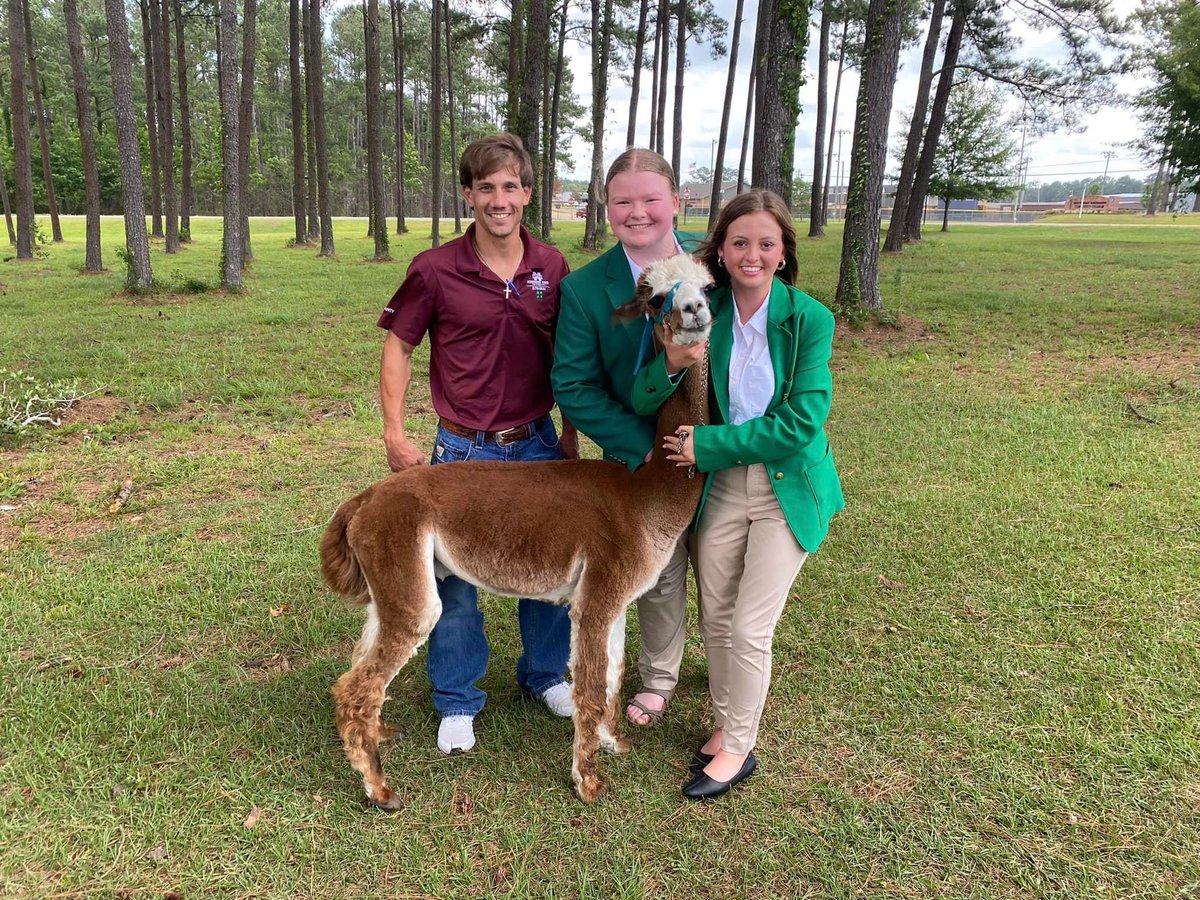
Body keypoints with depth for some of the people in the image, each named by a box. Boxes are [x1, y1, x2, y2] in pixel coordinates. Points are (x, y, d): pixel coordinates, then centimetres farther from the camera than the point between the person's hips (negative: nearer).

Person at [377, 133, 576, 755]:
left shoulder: (553, 268, 0)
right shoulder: (436, 270, -9)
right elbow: (398, 348, 0)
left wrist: (571, 435, 8)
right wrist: (395, 434, -7)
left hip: (538, 445, 3)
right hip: (465, 449, -3)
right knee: (456, 579, 8)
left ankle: (546, 673, 39)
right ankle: (456, 702, 28)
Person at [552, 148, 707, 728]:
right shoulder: (584, 289, -12)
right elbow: (573, 388, -12)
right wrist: (645, 447, -17)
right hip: (645, 463, -1)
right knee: (660, 576, 14)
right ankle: (658, 680, 39)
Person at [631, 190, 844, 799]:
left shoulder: (809, 320, -13)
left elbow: (801, 421, -19)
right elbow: (643, 405, -8)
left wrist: (707, 444, -18)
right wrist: (672, 364, -29)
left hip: (786, 491, -3)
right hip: (719, 488, 3)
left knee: (750, 628, 0)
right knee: (715, 619, 14)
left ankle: (737, 750, 22)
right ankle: (727, 725, 37)